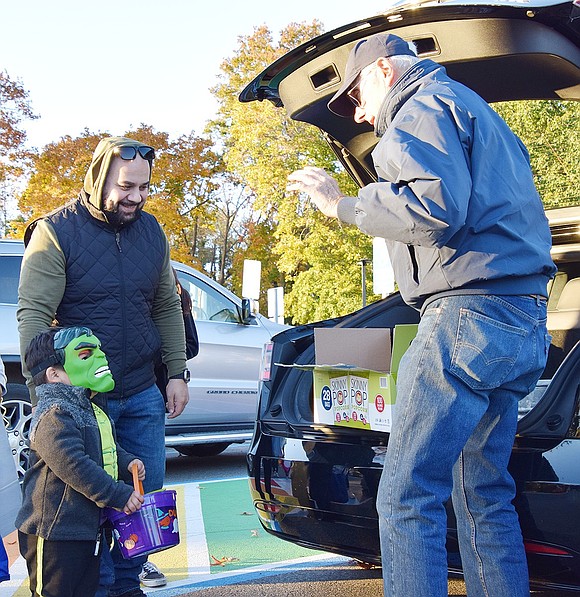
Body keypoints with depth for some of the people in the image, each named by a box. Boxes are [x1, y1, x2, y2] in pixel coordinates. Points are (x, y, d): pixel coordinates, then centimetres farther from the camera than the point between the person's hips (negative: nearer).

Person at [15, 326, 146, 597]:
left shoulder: (90, 409, 14)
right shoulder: (54, 415, -19)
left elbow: (106, 450, 28)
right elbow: (74, 467, -27)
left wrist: (127, 463, 7)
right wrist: (119, 496, -24)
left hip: (89, 528, 10)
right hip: (54, 534, -10)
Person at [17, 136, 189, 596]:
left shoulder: (151, 231, 6)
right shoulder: (57, 232, -10)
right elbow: (33, 314, -14)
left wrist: (177, 372, 10)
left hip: (143, 394, 5)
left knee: (147, 492, 10)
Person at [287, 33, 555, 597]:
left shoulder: (425, 108, -2)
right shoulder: (480, 114, 29)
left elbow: (435, 205, -20)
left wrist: (346, 204, -10)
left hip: (469, 316, -10)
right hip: (522, 323, 11)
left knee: (406, 498, -11)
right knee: (483, 493, 14)